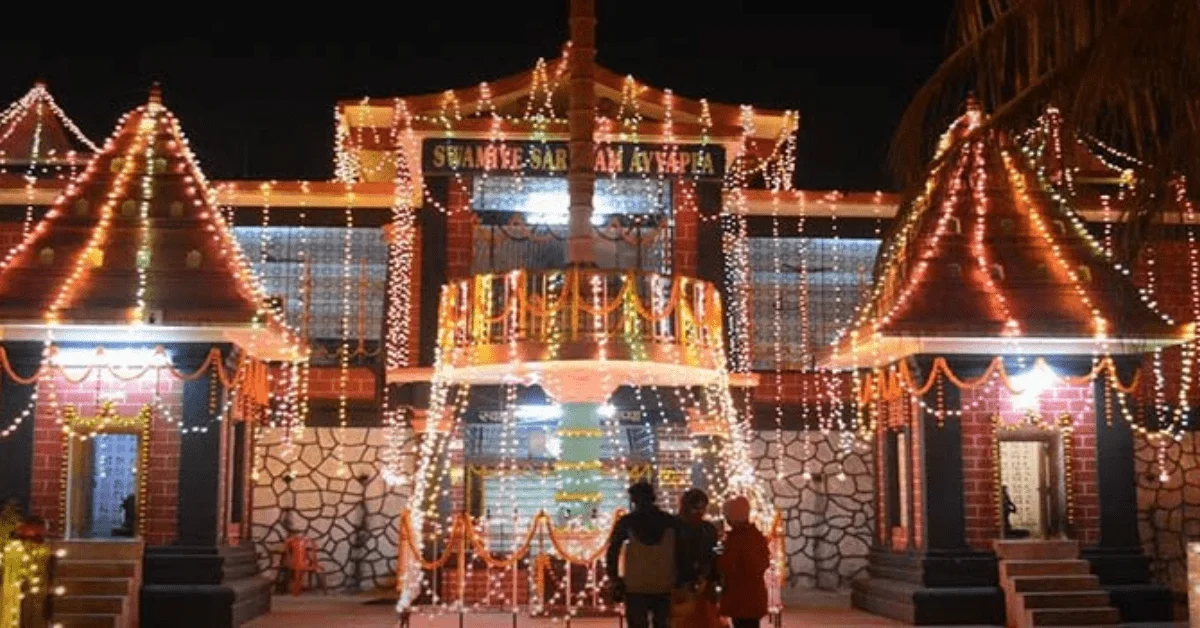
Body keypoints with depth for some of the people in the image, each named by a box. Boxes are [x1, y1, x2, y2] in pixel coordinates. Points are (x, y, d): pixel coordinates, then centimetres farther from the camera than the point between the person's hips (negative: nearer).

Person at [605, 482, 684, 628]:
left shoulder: (626, 522, 1)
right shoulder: (671, 522, 4)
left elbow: (612, 553, -1)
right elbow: (680, 554, 4)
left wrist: (615, 581, 5)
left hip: (635, 587, -1)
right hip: (664, 586, 1)